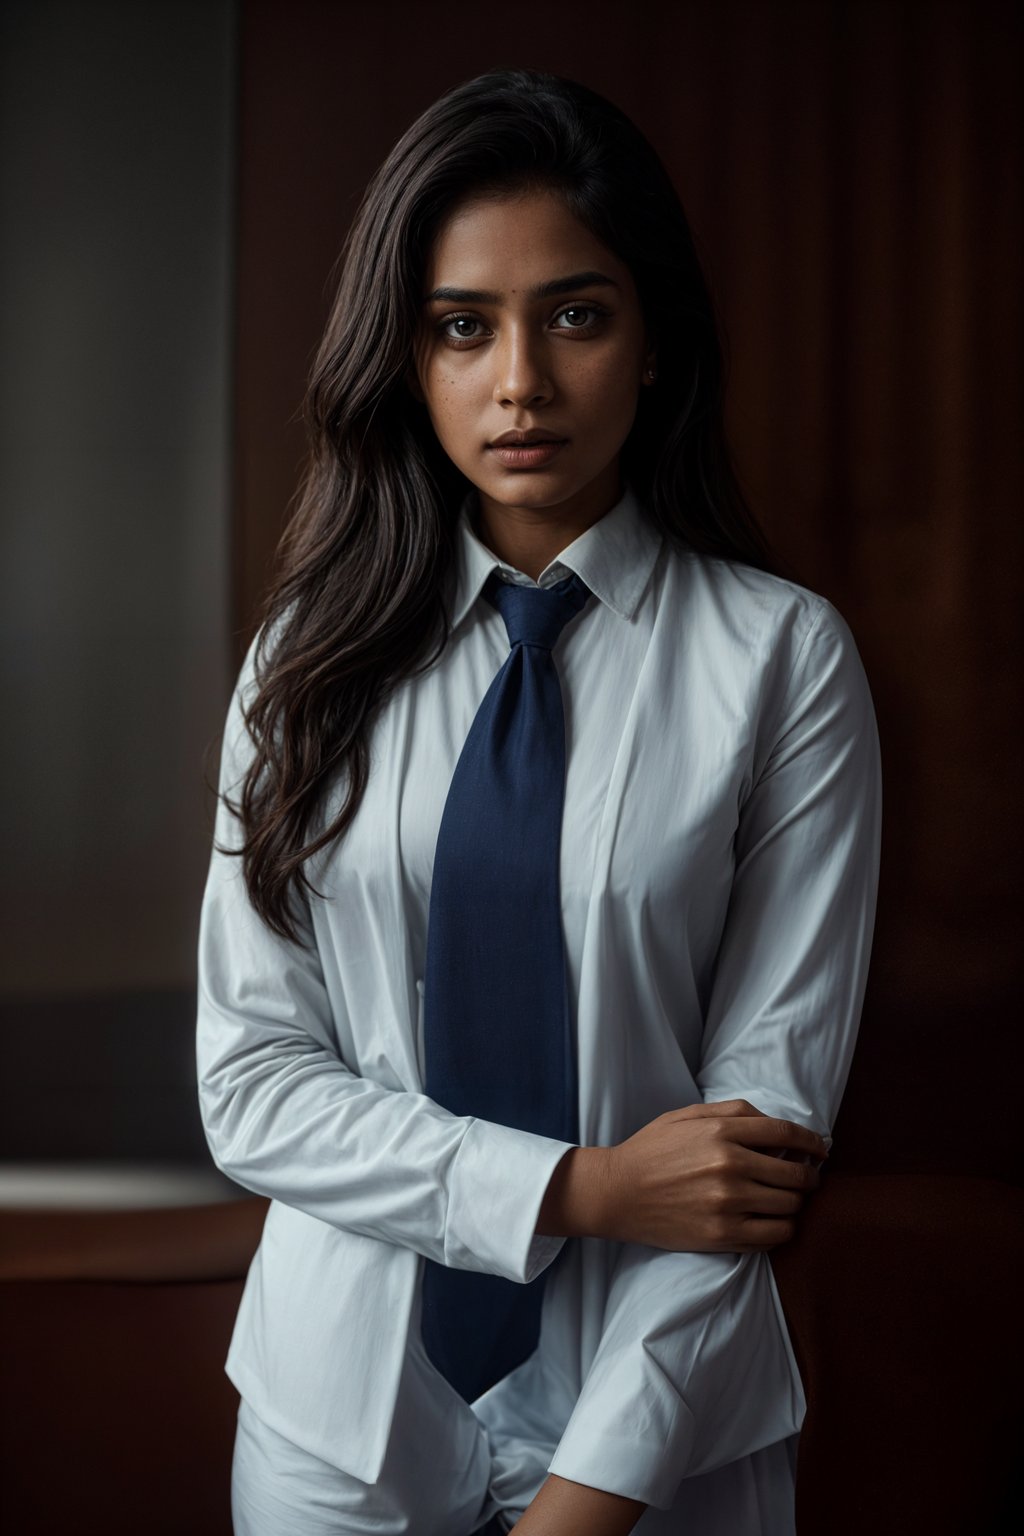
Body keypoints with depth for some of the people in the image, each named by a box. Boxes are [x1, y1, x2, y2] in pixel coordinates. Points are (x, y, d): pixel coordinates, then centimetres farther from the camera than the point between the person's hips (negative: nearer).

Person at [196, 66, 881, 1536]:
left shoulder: (782, 658, -9)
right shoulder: (315, 654, -2)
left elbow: (768, 1110, -12)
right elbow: (252, 1085, -5)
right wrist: (581, 1188, -17)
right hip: (340, 1409, 2)